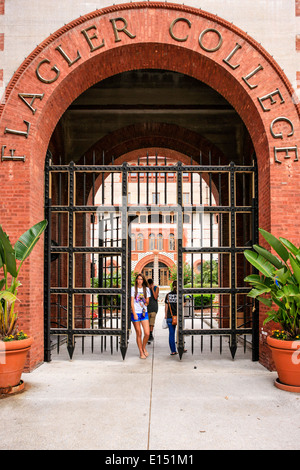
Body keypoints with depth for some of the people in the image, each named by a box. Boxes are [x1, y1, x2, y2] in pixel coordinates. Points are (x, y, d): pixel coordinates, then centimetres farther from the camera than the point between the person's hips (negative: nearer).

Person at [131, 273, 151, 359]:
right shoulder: (133, 289, 1)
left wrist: (144, 300, -4)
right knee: (139, 334, 2)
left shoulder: (146, 289, 9)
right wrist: (134, 314, -10)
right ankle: (141, 352, 15)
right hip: (135, 313, -2)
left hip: (144, 313, 2)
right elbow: (132, 302, -3)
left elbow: (147, 302, 14)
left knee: (147, 333, -6)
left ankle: (144, 347, 21)